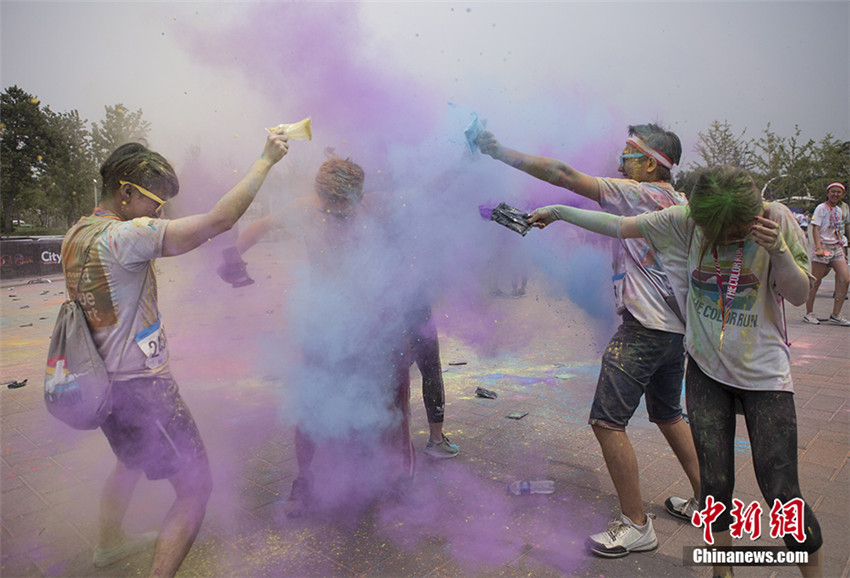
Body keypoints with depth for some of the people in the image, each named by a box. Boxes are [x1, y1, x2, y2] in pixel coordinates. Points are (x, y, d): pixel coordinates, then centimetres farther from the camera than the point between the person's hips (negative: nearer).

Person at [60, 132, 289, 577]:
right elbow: (220, 219, -31)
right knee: (195, 488, 0)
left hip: (106, 381, 10)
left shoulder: (76, 234, 5)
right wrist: (266, 159, -23)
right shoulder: (124, 236, -24)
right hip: (141, 385, -10)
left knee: (131, 461, 34)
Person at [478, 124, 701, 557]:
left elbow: (563, 175, -15)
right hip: (677, 327, 10)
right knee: (667, 415, 23)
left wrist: (499, 152, -12)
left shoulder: (637, 194, -11)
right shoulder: (680, 204, 13)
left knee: (607, 420, -5)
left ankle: (636, 525, 4)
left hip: (643, 328, -10)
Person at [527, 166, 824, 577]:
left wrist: (778, 250, -23)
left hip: (764, 374, -1)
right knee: (715, 484, 7)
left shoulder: (775, 218, -10)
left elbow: (799, 294, -5)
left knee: (782, 495, -1)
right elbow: (619, 226, -1)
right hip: (706, 371, 2)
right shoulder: (687, 221, -8)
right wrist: (557, 212, 3)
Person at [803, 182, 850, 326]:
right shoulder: (821, 208, -4)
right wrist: (819, 247, -20)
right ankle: (809, 313, 7)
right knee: (815, 282, -3)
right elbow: (815, 229, -11)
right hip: (823, 247, -6)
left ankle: (835, 315, 0)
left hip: (837, 248, 6)